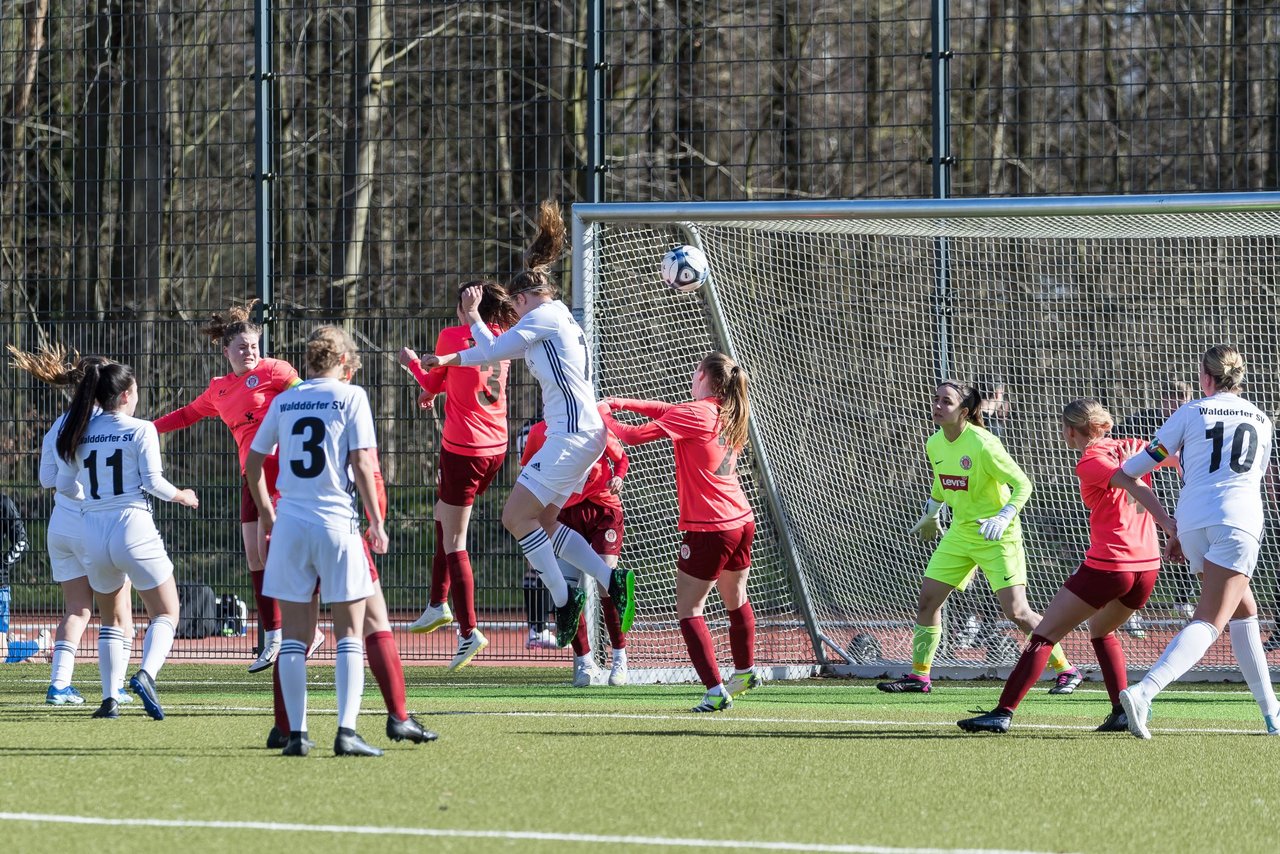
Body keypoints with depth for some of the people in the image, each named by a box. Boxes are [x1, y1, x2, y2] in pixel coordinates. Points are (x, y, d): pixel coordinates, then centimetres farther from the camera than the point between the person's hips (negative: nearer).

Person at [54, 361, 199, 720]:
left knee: (110, 619, 19)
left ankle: (110, 698, 7)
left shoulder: (80, 432, 6)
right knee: (166, 613, 6)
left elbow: (65, 485, 10)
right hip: (133, 528, -4)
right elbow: (152, 481, -8)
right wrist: (180, 496, 11)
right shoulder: (141, 430, -5)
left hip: (93, 531, 4)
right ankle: (146, 674, -20)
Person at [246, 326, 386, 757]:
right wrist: (376, 521, 0)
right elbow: (361, 464, -7)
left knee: (293, 636, 7)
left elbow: (253, 462, 16)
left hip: (289, 526, 3)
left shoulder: (284, 401, 10)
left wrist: (266, 513, 29)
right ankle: (346, 731, -10)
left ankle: (296, 733, 2)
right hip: (337, 524, -3)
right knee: (349, 633, 1)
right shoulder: (350, 397, -1)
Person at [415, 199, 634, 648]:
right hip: (582, 434, 10)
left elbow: (493, 350, -2)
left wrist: (473, 316, 16)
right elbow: (500, 351, 31)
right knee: (541, 523, 11)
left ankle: (563, 598, -6)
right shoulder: (556, 320, 21)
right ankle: (612, 580, 5)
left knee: (517, 516, -8)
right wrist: (448, 359, 36)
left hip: (572, 436, -10)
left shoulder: (543, 317, -8)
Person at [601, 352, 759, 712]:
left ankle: (716, 691, -14)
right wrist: (621, 403, 12)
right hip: (742, 521, 8)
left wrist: (605, 418, 2)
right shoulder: (730, 414, 9)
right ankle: (746, 672, 47)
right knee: (735, 599, 28)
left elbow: (634, 435, -15)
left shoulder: (695, 413, -15)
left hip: (710, 530, -8)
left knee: (688, 609, -4)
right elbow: (669, 412, 18)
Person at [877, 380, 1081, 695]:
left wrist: (1003, 518, -32)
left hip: (997, 537, -7)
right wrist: (930, 514, 33)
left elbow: (1022, 484, -18)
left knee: (1017, 611, -13)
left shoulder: (983, 445, -22)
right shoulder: (934, 445, 1)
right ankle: (919, 675, 15)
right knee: (927, 599, 3)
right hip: (960, 533, 7)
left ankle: (1066, 671, 0)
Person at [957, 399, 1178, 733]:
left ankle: (1003, 712, -5)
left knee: (1044, 634, 0)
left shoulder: (1091, 462, -7)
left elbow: (1134, 485, -22)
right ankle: (1123, 711, 16)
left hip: (1107, 566, -7)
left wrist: (1167, 523, -32)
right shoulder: (1131, 448, 13)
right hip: (1147, 565, 7)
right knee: (1101, 630, 30)